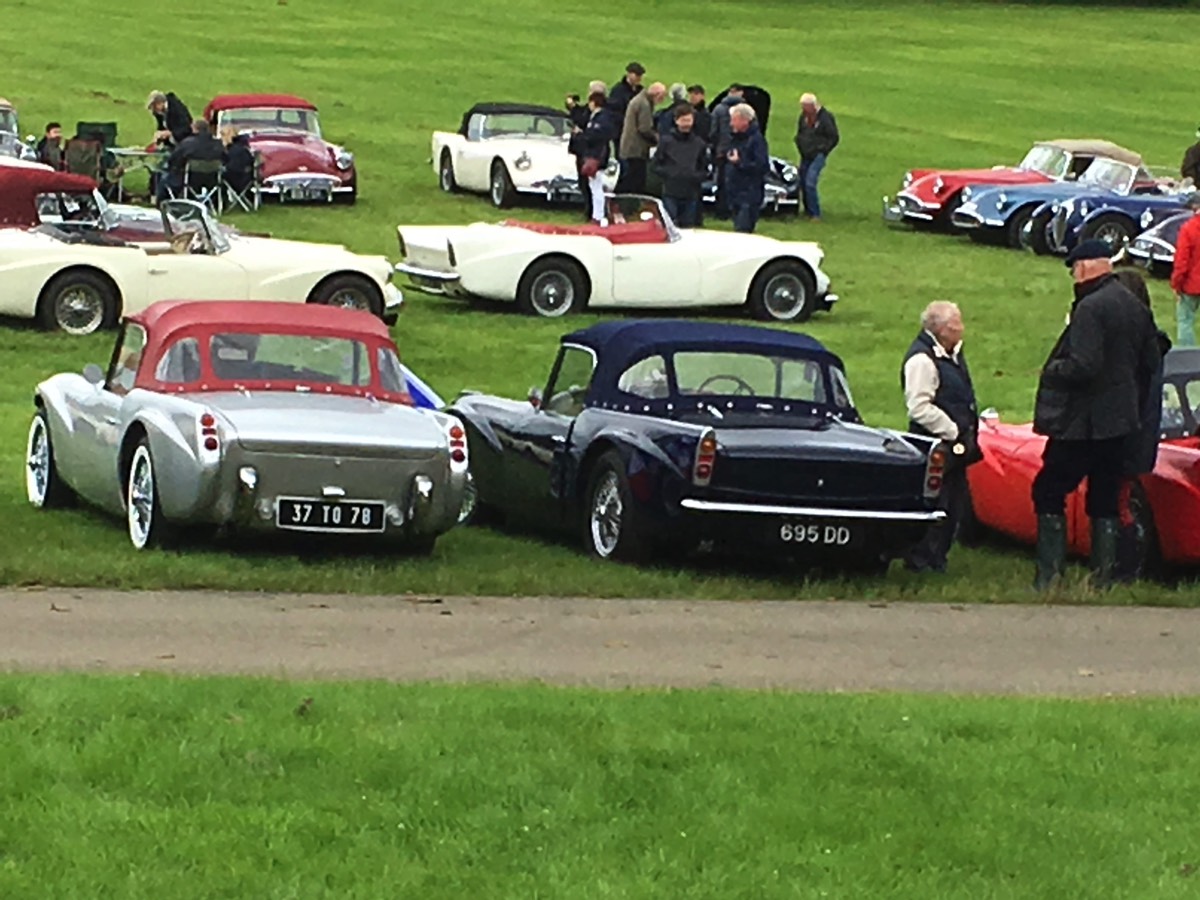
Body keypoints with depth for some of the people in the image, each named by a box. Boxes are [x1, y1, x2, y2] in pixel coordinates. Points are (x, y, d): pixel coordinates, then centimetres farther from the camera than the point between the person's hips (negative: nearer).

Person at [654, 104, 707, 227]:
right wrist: (667, 174, -12)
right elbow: (656, 164, 2)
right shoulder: (667, 141, 0)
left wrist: (697, 177, -6)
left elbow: (704, 168, 12)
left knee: (688, 228, 7)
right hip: (670, 193, -2)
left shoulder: (699, 143, 6)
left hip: (691, 195, 2)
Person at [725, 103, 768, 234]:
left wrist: (739, 162, -22)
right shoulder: (736, 138, 15)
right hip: (735, 192, 9)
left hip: (749, 194, -9)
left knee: (742, 231, -13)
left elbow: (762, 166, -20)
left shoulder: (756, 139, -13)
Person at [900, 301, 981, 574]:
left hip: (955, 447, 10)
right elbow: (919, 408, -23)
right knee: (934, 505, -7)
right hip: (935, 447, -10)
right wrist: (953, 431, -19)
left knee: (954, 506, 12)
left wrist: (970, 434, 15)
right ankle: (920, 562, 0)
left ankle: (937, 559, 21)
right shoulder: (922, 360, -18)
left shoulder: (952, 354, 15)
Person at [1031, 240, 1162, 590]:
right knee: (1104, 500, 13)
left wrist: (1052, 370, -8)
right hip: (1119, 420, 8)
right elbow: (1151, 363, 13)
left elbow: (1082, 366, -25)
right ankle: (1103, 576, 12)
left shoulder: (1091, 309, -18)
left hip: (1082, 422, -8)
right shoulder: (1136, 308, 9)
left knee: (1049, 492, -1)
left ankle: (1048, 575, -7)